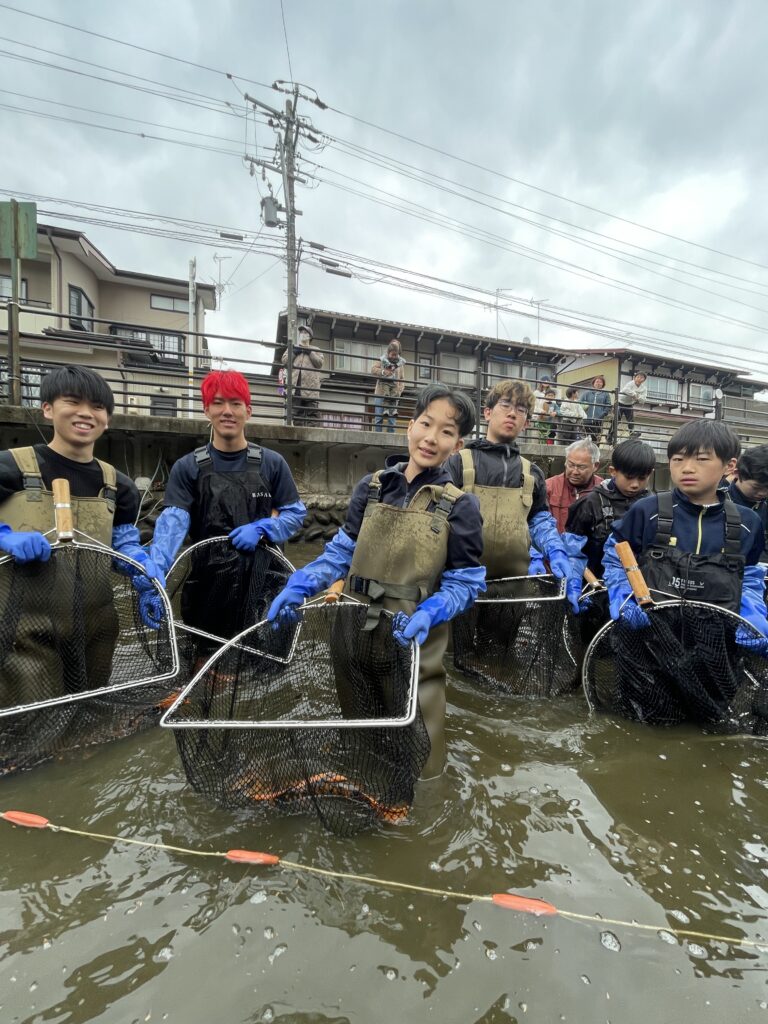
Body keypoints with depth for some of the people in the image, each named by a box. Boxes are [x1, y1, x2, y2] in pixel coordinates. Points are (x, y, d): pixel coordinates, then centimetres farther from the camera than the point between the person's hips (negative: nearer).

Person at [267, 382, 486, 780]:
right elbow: (342, 552, 5)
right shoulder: (372, 487, 1)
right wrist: (300, 584, -9)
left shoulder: (460, 506, -8)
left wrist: (428, 613, -24)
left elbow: (465, 584, -6)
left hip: (414, 641, -3)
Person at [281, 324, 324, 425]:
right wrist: (294, 353, 2)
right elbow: (284, 360, 12)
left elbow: (320, 363, 4)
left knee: (312, 412, -9)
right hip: (295, 383, 1)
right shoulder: (293, 348, 25)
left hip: (311, 384, -1)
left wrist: (310, 352, 0)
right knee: (296, 411, -3)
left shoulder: (315, 350, 21)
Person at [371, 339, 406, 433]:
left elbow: (402, 379, 8)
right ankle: (378, 434, 1)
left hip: (394, 395, 2)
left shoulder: (400, 364, 9)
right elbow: (373, 369, -5)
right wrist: (383, 372, -21)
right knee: (378, 416, -3)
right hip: (381, 393, -2)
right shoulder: (381, 361, 4)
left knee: (392, 417, 2)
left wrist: (399, 390, -8)